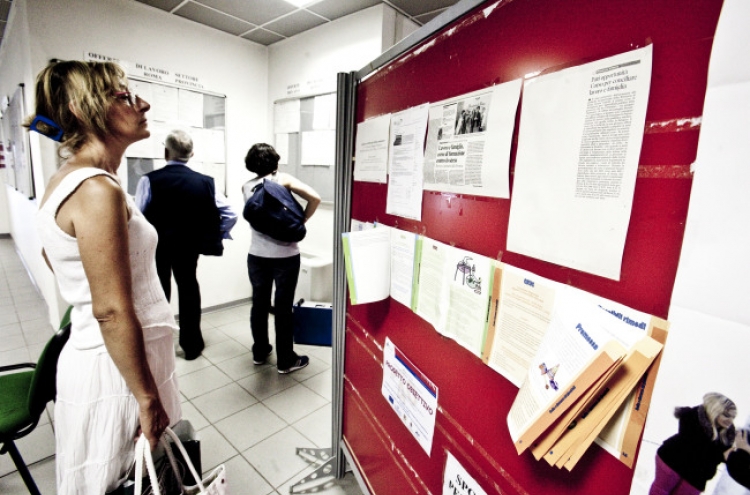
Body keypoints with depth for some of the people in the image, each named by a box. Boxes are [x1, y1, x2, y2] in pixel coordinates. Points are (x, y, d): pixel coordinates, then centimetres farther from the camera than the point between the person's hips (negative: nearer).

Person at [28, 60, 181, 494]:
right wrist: (148, 399, -18)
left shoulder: (66, 178, 9)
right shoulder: (98, 189, -23)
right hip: (119, 366, -9)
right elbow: (112, 312, -25)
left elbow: (53, 256, 22)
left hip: (88, 352, 9)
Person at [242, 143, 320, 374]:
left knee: (259, 304, 17)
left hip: (257, 256, 4)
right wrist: (301, 222, -6)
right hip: (285, 256, -4)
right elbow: (314, 198, -16)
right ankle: (286, 360, 17)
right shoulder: (283, 179, -6)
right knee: (283, 308, 4)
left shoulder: (247, 187, 6)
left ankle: (259, 352, 33)